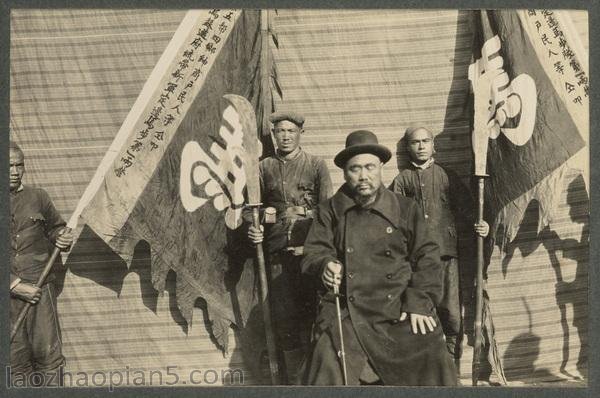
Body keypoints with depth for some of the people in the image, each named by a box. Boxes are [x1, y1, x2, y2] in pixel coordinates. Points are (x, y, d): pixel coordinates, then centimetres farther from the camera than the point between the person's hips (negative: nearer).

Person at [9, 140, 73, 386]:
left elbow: (55, 227, 19)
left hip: (39, 287, 1)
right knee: (15, 359, 5)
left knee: (48, 354, 1)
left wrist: (62, 238, -5)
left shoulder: (37, 197, 7)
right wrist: (15, 285, -12)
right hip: (7, 293, -1)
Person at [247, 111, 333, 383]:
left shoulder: (316, 165, 6)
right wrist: (253, 230, -3)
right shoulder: (264, 168, 13)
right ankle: (293, 380, 17)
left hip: (309, 250, -2)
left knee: (312, 313, 0)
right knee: (284, 319, 4)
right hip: (278, 253, 2)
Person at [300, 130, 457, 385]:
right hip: (346, 312, 0)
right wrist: (325, 266, -17)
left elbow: (427, 257, 7)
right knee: (328, 368, -19)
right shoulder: (329, 211, 11)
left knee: (432, 360, -15)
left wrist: (420, 302, -6)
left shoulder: (406, 209, 10)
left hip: (400, 310, 1)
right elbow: (313, 253, 7)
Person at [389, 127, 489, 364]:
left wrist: (477, 225, -6)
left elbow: (465, 208, 13)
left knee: (450, 309, -2)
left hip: (446, 250, 0)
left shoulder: (447, 176, 15)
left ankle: (453, 360, 13)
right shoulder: (402, 180, 12)